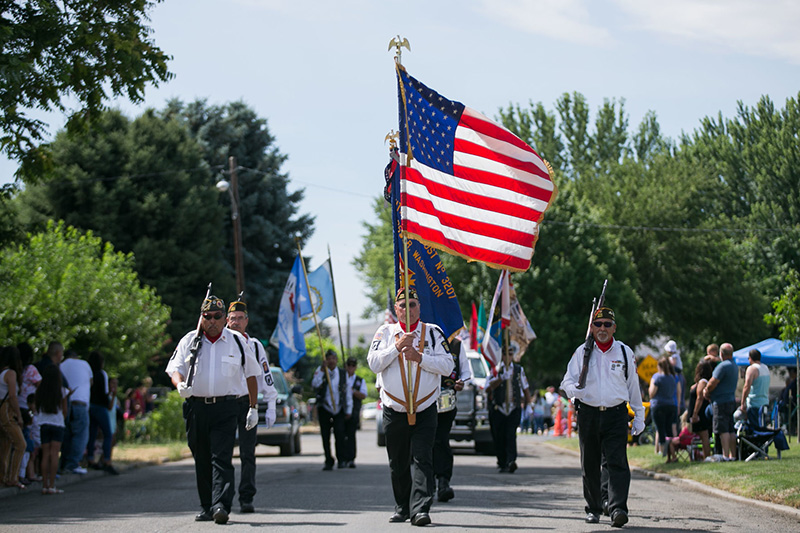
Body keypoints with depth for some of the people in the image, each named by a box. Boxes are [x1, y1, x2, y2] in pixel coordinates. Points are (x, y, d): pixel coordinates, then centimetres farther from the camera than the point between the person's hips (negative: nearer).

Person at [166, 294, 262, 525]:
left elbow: (252, 374, 13)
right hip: (196, 407, 2)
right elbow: (175, 368, 5)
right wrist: (180, 385, -19)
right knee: (202, 460, 7)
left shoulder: (237, 341, 7)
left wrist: (253, 408, 9)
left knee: (222, 458, -14)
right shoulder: (189, 341, 10)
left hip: (226, 408, -2)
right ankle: (206, 507, 16)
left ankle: (221, 505, -21)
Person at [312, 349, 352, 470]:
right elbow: (314, 385, -14)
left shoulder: (343, 374, 7)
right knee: (325, 436, 1)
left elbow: (348, 392, 12)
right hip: (324, 409, 0)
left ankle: (342, 460, -6)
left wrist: (349, 410, 10)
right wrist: (321, 370, -21)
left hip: (339, 409, 0)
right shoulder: (320, 371, 3)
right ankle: (328, 461, 11)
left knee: (339, 433, -14)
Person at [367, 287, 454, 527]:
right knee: (398, 464, 9)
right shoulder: (385, 332, 6)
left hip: (425, 411, -1)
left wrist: (419, 357, -15)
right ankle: (402, 508, 23)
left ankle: (420, 509, -18)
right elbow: (374, 364, -4)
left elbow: (447, 365, -4)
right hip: (394, 411, 2)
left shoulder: (433, 332, 3)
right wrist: (397, 347, -15)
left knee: (423, 460, -12)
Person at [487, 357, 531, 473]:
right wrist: (500, 379, -23)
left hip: (514, 410, 0)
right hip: (498, 410, 0)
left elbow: (526, 388, 19)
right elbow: (488, 388, -11)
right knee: (499, 438, 2)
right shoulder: (496, 369, 3)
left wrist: (528, 404, 12)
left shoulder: (519, 369, 11)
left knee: (511, 435, -15)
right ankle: (502, 463, 14)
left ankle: (511, 461, -26)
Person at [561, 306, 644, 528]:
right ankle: (593, 508, 21)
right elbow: (568, 380, 2)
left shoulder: (624, 352, 7)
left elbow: (633, 385, 13)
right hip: (588, 413, 1)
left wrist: (639, 416, 14)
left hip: (616, 414, -1)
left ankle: (618, 509, -22)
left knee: (616, 462, -14)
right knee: (590, 465, 8)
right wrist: (574, 389, -22)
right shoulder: (582, 352, 5)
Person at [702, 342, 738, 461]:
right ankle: (733, 454, 10)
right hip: (732, 401, 9)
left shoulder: (723, 366, -16)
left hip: (721, 402, -9)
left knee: (723, 430, -9)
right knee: (731, 430, 9)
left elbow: (712, 383, -17)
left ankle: (725, 455, -12)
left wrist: (706, 391, 4)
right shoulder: (734, 366, 14)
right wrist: (708, 390, 7)